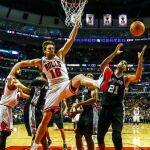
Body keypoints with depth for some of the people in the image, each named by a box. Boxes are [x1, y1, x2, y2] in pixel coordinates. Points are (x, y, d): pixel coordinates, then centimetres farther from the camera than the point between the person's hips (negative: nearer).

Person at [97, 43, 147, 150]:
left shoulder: (126, 78, 3)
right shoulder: (109, 73, 5)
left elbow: (137, 77, -17)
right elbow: (102, 66, -16)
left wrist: (140, 59, -25)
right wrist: (114, 53, -24)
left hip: (117, 109, -1)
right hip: (105, 108, 2)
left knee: (116, 136, -9)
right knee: (100, 135, 9)